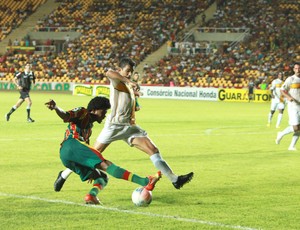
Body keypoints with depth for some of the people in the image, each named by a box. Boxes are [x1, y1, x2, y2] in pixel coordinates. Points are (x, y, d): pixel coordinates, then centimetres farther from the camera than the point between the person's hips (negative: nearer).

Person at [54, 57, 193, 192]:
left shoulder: (129, 87, 19)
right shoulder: (116, 81, -6)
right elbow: (109, 73, -32)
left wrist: (133, 117, 16)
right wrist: (130, 82, -39)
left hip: (129, 126, 7)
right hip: (114, 125, -7)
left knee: (154, 150, -4)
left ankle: (175, 180, -4)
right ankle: (64, 175, 14)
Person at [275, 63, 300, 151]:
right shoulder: (290, 79, -5)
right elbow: (282, 90, -7)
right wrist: (288, 97, -24)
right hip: (293, 106, -5)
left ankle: (292, 146, 11)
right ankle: (281, 134, 11)